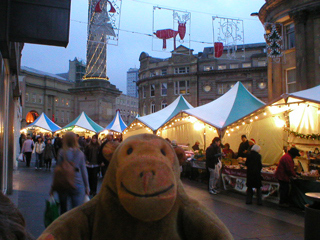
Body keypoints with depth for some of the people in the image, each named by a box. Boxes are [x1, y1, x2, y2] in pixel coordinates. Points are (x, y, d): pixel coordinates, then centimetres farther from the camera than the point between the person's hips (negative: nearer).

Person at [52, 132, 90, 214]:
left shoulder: (61, 153, -5)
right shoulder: (80, 153, 0)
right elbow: (84, 171, 3)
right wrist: (87, 187, 11)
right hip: (78, 184, 0)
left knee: (63, 210, 19)